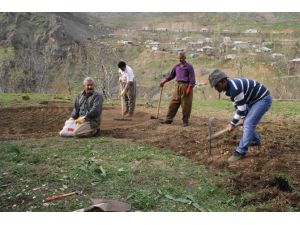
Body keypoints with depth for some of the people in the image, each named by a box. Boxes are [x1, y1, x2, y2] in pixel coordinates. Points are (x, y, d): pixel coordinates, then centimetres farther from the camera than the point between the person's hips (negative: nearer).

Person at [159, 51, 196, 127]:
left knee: (186, 105, -1)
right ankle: (169, 119, 12)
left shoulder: (189, 67, -4)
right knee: (173, 103, 5)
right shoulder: (177, 66, 13)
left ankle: (185, 121, 10)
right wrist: (164, 81, 19)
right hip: (178, 86, 6)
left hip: (186, 86, -5)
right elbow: (171, 75, 24)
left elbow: (192, 79, -9)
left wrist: (189, 88, -17)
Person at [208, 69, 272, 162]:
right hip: (254, 100, 10)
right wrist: (243, 117, 5)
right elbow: (239, 104, 12)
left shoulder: (234, 88, -32)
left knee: (248, 123, -17)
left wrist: (232, 123, -14)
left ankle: (241, 151, -14)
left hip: (263, 99, -10)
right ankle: (255, 140, 41)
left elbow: (241, 108, -24)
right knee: (247, 121, 18)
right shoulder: (230, 87, -1)